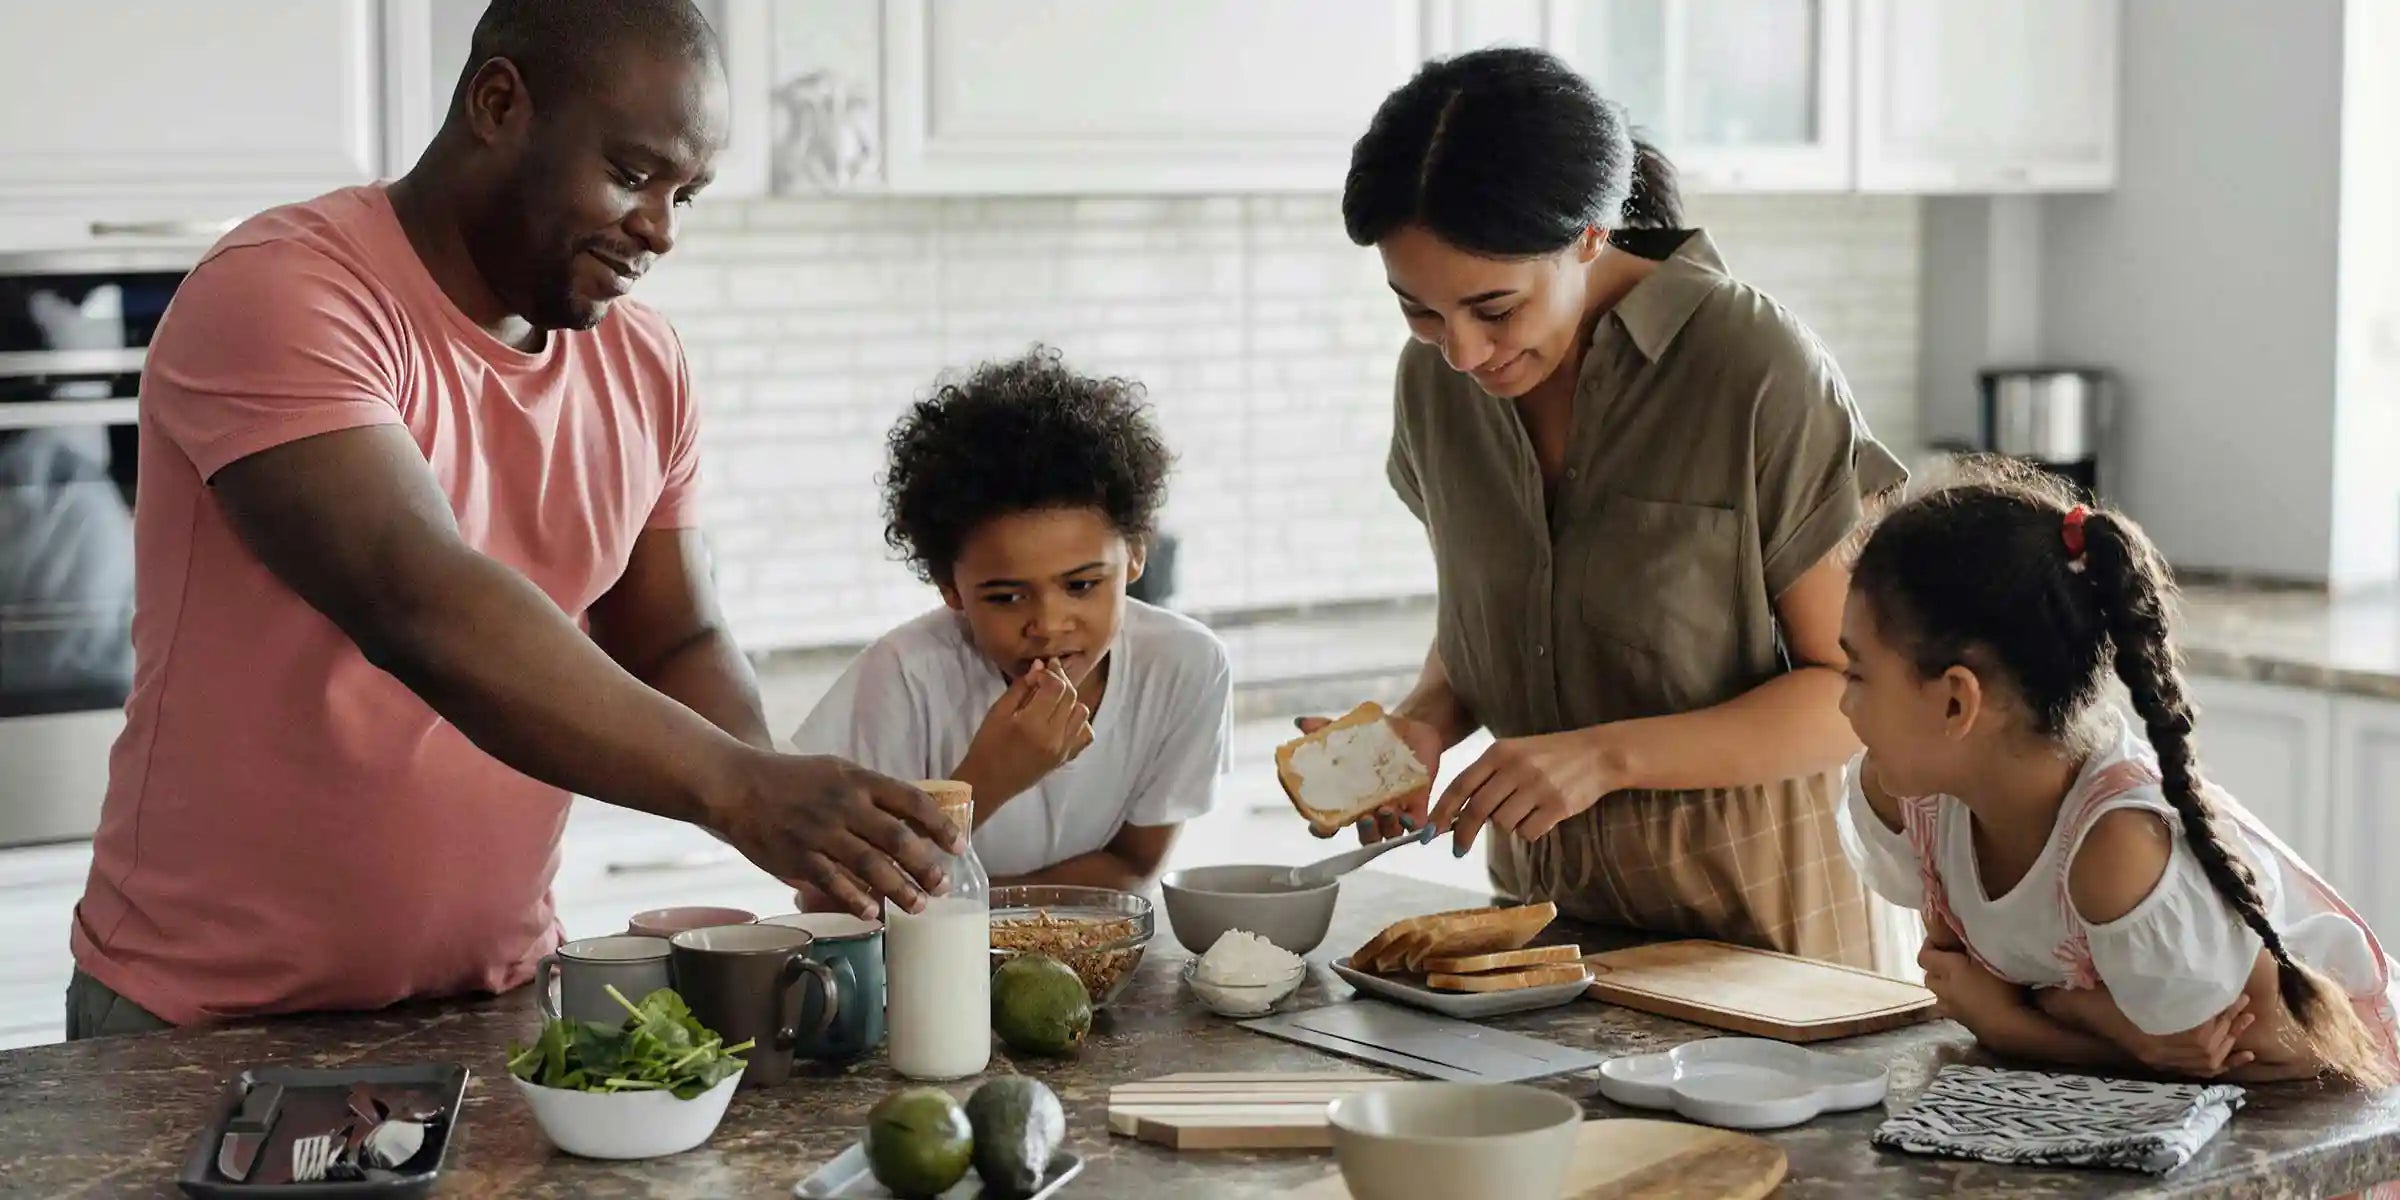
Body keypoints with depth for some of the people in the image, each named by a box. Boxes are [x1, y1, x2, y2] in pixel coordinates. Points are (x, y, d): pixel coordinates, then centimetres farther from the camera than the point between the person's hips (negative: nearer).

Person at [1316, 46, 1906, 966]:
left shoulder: (1759, 371, -18)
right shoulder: (1436, 378, -1)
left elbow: (1859, 689, -14)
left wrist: (1609, 755, -25)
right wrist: (1425, 724, -7)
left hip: (1744, 908, -4)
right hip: (1539, 887, 5)